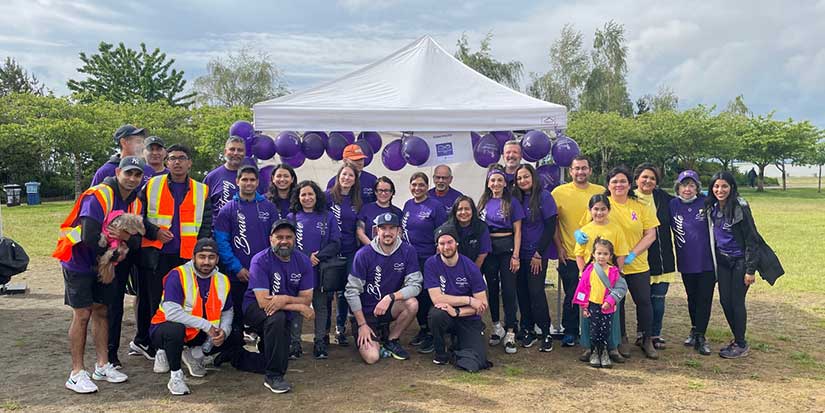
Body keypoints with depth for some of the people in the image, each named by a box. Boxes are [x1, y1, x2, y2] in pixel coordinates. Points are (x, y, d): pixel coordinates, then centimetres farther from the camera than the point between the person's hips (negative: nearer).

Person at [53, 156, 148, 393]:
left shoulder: (135, 204, 1)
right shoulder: (98, 196, -23)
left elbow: (137, 240, -3)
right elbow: (90, 237, -31)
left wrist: (127, 237, -26)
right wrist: (115, 256, -17)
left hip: (104, 263, 7)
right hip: (78, 261, -7)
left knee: (101, 311, 10)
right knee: (82, 314, -6)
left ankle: (102, 366, 18)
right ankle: (77, 374, 1)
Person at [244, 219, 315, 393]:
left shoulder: (303, 261, -7)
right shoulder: (260, 261, -20)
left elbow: (307, 299, -9)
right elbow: (263, 302, -27)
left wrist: (286, 299, -31)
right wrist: (300, 308, -26)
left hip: (285, 312, 5)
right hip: (255, 308, -5)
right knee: (277, 317, -38)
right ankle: (273, 376, -26)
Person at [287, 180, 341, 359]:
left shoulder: (328, 217, 4)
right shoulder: (292, 218, 5)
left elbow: (335, 243, -2)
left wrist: (318, 257, -15)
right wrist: (306, 259, -15)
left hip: (321, 270, 0)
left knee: (321, 306, 7)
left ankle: (320, 341, 16)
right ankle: (295, 342, 11)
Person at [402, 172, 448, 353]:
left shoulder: (436, 206, -7)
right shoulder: (408, 205, 10)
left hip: (428, 259, -6)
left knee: (426, 296, -5)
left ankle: (431, 334, 7)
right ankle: (422, 330, 26)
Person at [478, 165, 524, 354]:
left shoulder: (512, 202, 0)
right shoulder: (483, 203, 9)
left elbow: (517, 231, -2)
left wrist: (516, 255, -10)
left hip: (507, 247, -3)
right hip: (487, 248, 3)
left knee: (509, 289, -4)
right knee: (492, 288, 10)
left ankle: (510, 333, 0)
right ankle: (497, 327, 24)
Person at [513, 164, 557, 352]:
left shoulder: (544, 196, -6)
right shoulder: (517, 199, 8)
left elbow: (550, 227, -9)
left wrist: (538, 253, -12)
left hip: (538, 253, -5)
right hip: (521, 254, 5)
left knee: (536, 292, -8)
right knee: (522, 291, 6)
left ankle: (546, 334, 3)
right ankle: (527, 330, 17)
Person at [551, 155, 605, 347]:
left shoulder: (601, 192, 3)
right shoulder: (559, 192, -1)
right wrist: (559, 247, -3)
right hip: (569, 255, -1)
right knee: (571, 296, 7)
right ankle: (570, 332, 21)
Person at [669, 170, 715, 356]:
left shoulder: (706, 203, -8)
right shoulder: (673, 205, -3)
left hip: (707, 260, -2)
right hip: (686, 262, 2)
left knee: (705, 298, 0)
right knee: (692, 298, 15)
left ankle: (700, 336, 9)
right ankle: (695, 330, 31)